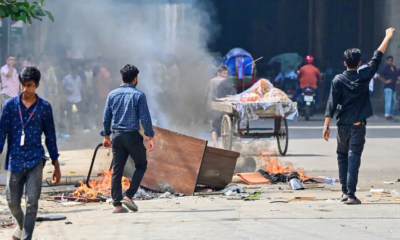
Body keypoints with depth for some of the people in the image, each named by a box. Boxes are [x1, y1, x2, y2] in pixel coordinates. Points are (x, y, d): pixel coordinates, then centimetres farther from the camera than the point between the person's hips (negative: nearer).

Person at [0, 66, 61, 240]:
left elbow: (50, 136, 6)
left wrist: (56, 165, 8)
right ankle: (21, 224, 43)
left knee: (32, 202, -10)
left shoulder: (44, 107, 1)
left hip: (35, 160, -1)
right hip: (14, 161, 1)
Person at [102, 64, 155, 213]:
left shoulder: (112, 94, 7)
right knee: (141, 165, 13)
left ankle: (117, 204, 3)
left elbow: (106, 118, 9)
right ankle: (129, 196, -2)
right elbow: (145, 118, -8)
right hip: (132, 135, -4)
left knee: (117, 170, 6)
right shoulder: (138, 95, -6)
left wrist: (106, 136, 20)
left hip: (116, 135, 4)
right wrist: (150, 137, -2)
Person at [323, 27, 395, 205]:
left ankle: (344, 192, 11)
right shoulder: (364, 76, -4)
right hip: (358, 125, -1)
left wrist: (326, 125, -7)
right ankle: (351, 195, -12)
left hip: (343, 125, 1)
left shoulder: (338, 80, -4)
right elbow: (377, 57, 7)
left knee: (342, 157, 16)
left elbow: (332, 104, -9)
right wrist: (388, 37, 17)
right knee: (354, 158, -4)